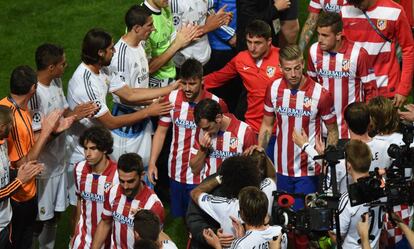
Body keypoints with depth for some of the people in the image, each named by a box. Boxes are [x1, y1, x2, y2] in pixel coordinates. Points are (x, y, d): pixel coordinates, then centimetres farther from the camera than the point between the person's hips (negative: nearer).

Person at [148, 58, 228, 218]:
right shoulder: (172, 99, -2)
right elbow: (161, 132, 4)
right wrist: (152, 163, -1)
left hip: (202, 177, -3)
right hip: (176, 174, 4)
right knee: (177, 218, 14)